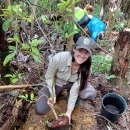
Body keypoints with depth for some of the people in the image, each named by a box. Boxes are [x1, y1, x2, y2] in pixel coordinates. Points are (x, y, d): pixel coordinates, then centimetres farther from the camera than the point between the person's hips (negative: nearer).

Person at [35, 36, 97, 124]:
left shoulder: (86, 67, -27)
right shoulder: (59, 58, -36)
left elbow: (75, 89, -23)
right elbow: (49, 77, -17)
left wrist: (69, 111, -24)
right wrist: (53, 94, -26)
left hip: (72, 83, 1)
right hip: (56, 83, -1)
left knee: (91, 94, -24)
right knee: (40, 110, -9)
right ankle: (57, 92, 16)